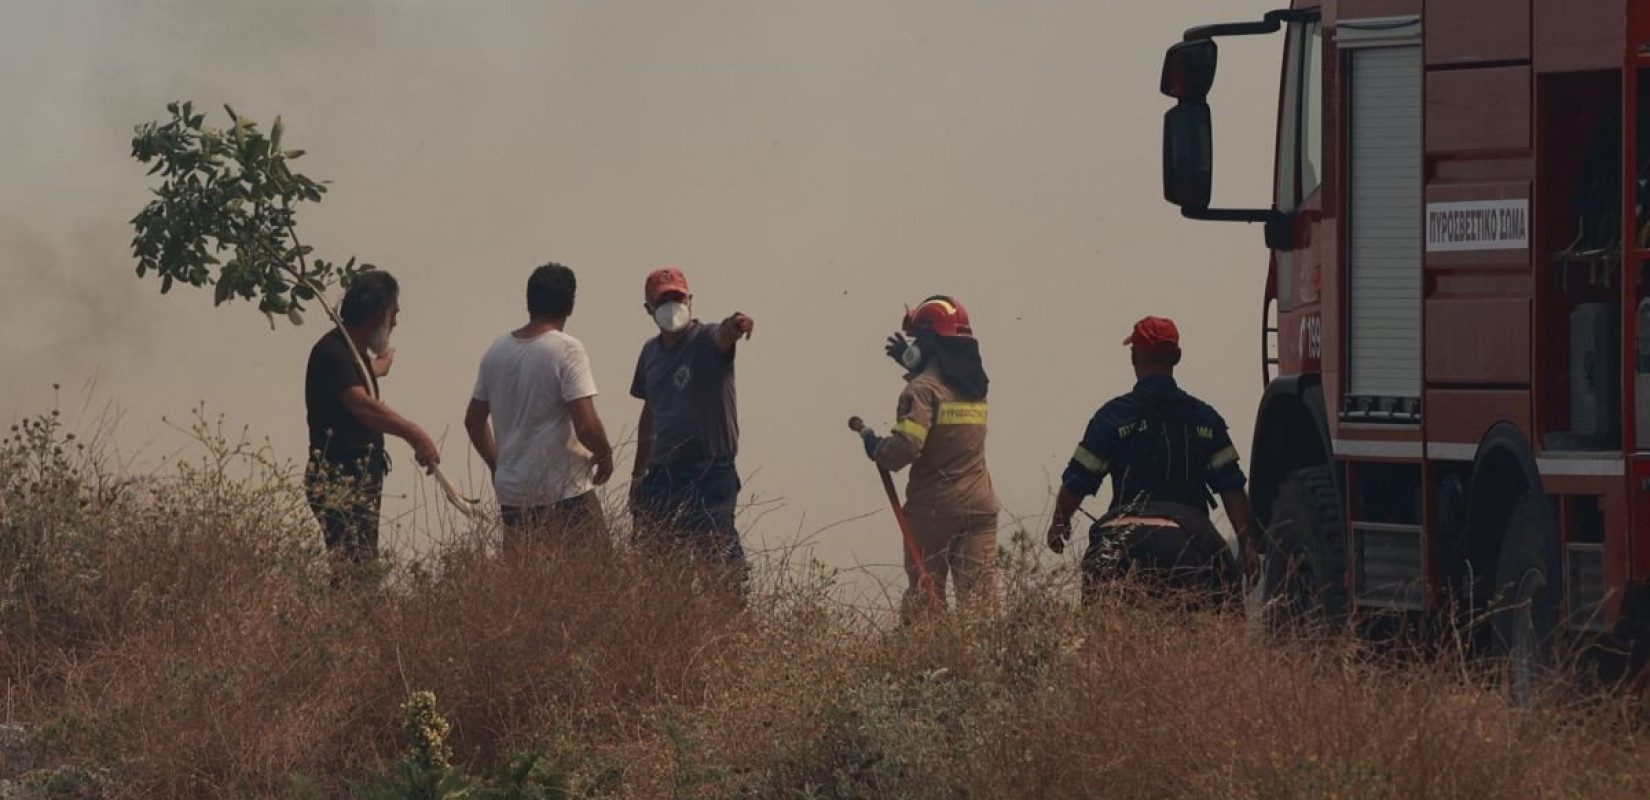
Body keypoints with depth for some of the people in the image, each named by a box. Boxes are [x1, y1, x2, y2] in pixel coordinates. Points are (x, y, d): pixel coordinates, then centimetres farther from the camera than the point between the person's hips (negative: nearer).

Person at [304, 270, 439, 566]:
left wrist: (379, 366, 67)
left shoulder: (352, 352, 17)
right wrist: (415, 434, -42)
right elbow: (363, 406, -32)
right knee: (350, 566, -17)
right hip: (338, 482, -10)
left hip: (361, 479, 10)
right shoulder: (333, 352, -16)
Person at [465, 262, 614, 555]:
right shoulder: (566, 350, -12)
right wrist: (605, 456, 2)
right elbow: (586, 426, -18)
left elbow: (473, 420, 17)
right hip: (564, 494, -6)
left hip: (511, 493, 6)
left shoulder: (497, 351, 8)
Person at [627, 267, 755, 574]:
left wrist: (735, 326, -56)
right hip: (662, 476, 6)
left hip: (710, 474, -6)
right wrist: (638, 474, 26)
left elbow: (724, 335, -31)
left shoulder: (707, 341, -6)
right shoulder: (651, 352, 13)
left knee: (718, 555, -12)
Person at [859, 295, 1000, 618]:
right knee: (980, 593, 1)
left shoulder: (923, 389, -12)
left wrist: (876, 448, -2)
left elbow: (905, 447, -22)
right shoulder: (975, 384, 10)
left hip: (934, 508, -5)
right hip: (979, 506, 5)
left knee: (924, 596, 4)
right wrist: (912, 363, 37)